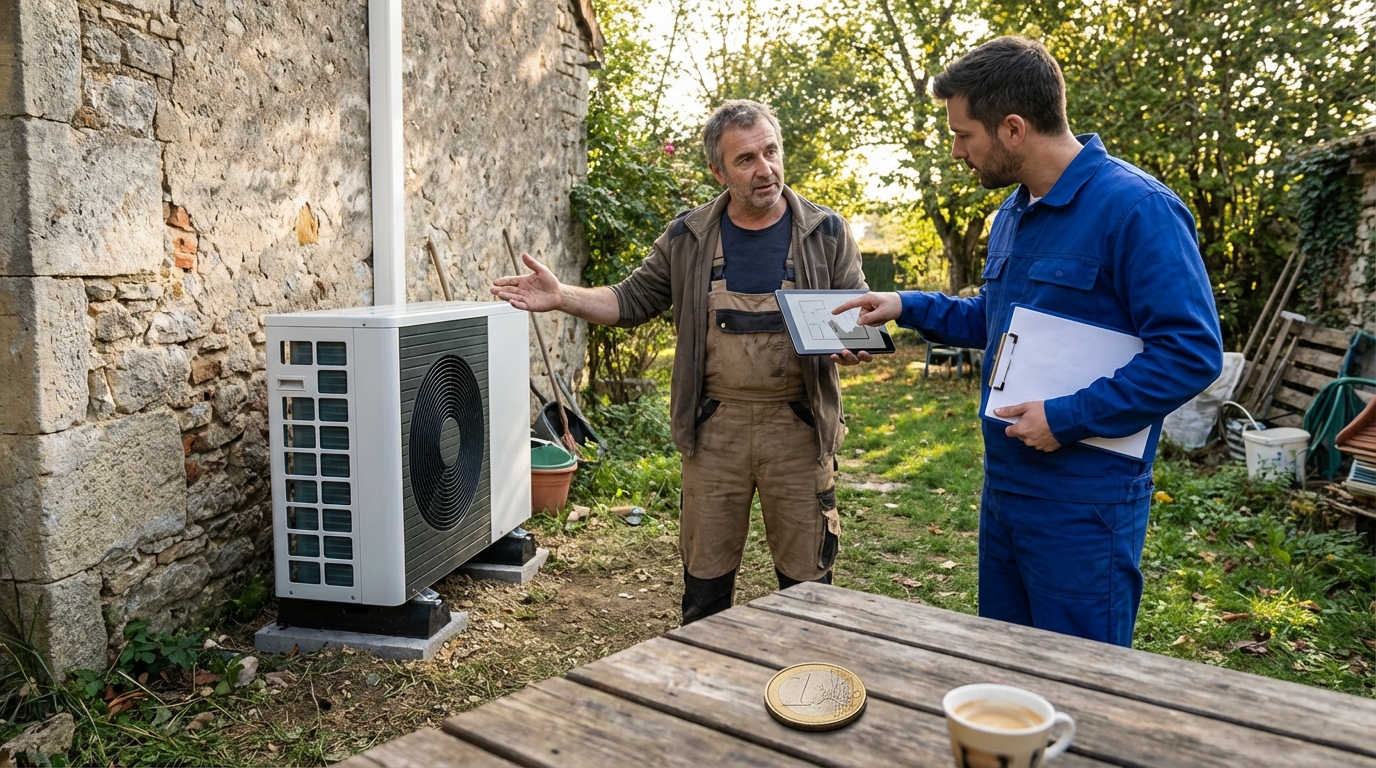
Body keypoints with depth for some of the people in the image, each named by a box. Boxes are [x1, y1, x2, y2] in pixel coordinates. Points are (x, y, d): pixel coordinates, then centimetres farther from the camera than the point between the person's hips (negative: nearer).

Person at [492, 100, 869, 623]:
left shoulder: (826, 233, 1)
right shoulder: (688, 238, 4)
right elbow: (632, 301, 9)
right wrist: (561, 297, -5)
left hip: (797, 428, -1)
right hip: (713, 428, 1)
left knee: (806, 578, 9)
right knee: (704, 577, 12)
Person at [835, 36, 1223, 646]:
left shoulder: (1135, 208, -18)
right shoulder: (1011, 215, 10)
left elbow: (1191, 352, -22)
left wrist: (1068, 418, -22)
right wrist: (908, 307, 11)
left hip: (1084, 499, -8)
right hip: (1004, 483, 9)